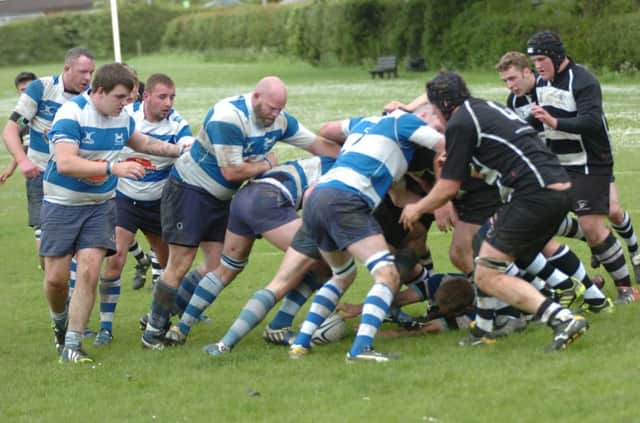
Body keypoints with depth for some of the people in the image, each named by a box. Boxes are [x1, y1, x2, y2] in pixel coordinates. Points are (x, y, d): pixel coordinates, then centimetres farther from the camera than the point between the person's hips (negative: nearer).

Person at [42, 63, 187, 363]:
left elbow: (142, 143, 22)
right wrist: (113, 167, -39)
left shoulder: (122, 116, 1)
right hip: (62, 204, -4)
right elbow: (65, 163, -33)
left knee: (89, 272, -12)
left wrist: (180, 150, 14)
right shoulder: (71, 113, -21)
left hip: (100, 205, 4)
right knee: (56, 277, -2)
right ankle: (60, 322, 30)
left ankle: (71, 345, -7)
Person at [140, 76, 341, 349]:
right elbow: (232, 171, -28)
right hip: (189, 190, -8)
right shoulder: (228, 118, -29)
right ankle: (154, 329, 1)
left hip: (221, 198, 8)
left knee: (218, 266, 3)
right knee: (180, 266, -10)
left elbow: (319, 145, 3)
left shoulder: (279, 120, -4)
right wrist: (266, 164, -14)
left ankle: (168, 312, 15)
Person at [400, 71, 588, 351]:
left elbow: (449, 188, 1)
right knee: (489, 234, 26)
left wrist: (417, 209, 17)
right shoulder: (488, 109, 24)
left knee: (487, 277, -5)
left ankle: (563, 319, -19)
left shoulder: (459, 123, -2)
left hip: (535, 196, -9)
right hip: (560, 188, 10)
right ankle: (484, 329, 25)